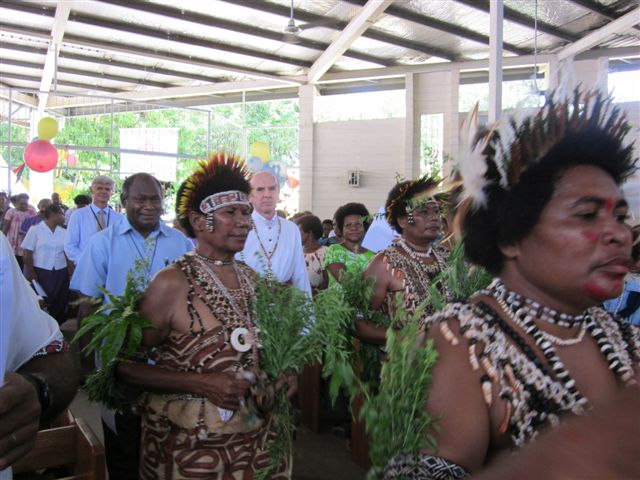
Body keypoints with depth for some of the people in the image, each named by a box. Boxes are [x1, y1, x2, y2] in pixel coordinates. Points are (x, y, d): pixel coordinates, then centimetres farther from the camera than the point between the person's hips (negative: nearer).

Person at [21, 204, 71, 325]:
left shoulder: (63, 232, 9)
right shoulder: (35, 230, -3)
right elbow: (27, 253, -4)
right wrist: (31, 272, -11)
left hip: (60, 273, 4)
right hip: (40, 272, -4)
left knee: (60, 303, 5)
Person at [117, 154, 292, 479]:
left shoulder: (251, 278, 2)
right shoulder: (172, 283, -16)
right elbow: (125, 366, -14)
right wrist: (202, 383, -22)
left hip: (254, 436, 6)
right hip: (188, 444, -5)